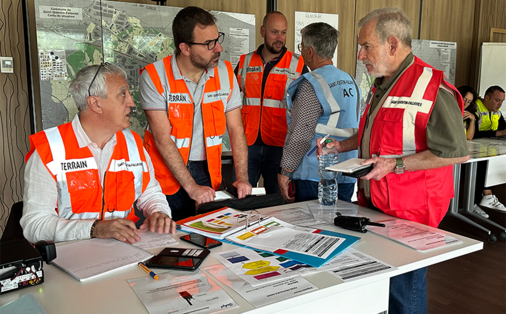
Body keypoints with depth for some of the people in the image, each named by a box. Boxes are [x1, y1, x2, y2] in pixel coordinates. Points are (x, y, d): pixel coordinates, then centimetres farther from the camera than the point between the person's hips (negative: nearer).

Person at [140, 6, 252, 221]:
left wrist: (242, 178, -10)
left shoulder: (225, 72, -2)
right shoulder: (154, 76, -14)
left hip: (207, 171, 3)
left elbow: (235, 129, 0)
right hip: (167, 173, -3)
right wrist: (192, 187, -20)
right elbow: (163, 139, -17)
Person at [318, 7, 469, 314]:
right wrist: (340, 145, 11)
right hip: (373, 203, 9)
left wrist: (396, 165, -23)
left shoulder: (431, 87, -18)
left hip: (409, 212, -8)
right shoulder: (382, 86, 12)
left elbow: (457, 151, -21)